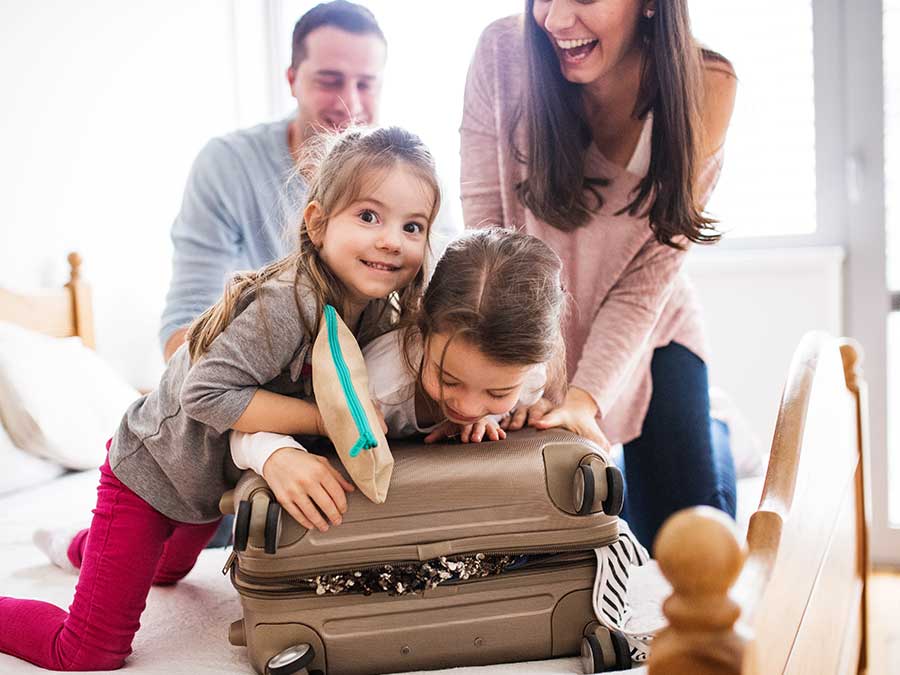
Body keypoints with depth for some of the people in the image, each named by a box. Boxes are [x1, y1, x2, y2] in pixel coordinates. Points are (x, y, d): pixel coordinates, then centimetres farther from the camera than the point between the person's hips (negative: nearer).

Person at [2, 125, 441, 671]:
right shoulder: (289, 303, -37)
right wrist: (324, 418, -36)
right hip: (150, 473, -8)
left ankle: (80, 547, 65)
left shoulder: (379, 310, -12)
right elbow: (208, 392, -37)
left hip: (216, 481, 8)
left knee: (167, 571, 38)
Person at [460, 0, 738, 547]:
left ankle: (714, 429, 32)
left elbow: (647, 277, -18)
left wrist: (584, 396, -29)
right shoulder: (503, 54, -21)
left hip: (647, 334, 0)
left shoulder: (704, 87, -20)